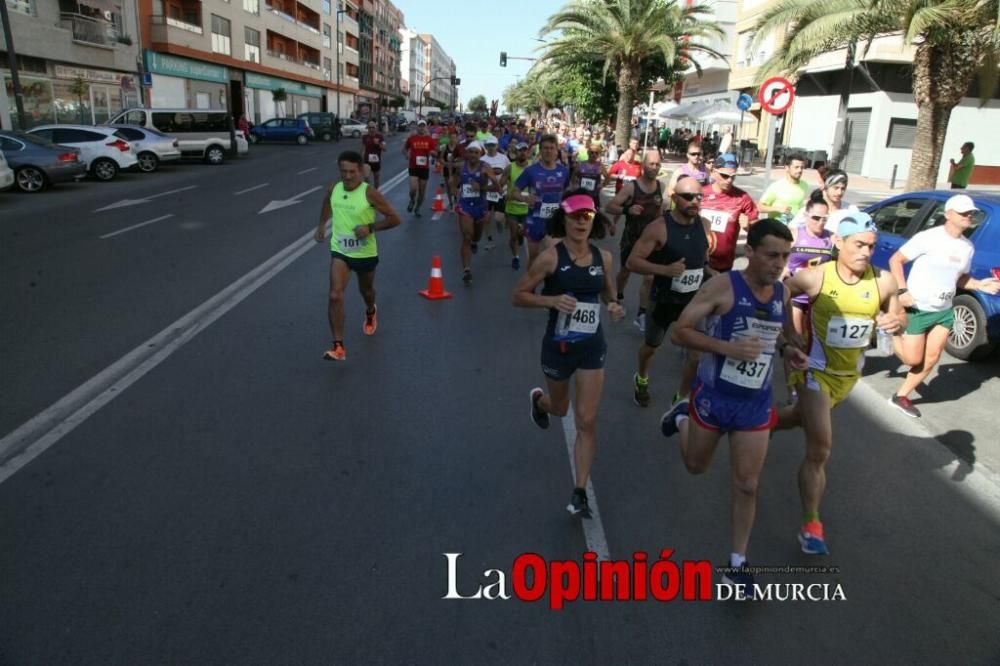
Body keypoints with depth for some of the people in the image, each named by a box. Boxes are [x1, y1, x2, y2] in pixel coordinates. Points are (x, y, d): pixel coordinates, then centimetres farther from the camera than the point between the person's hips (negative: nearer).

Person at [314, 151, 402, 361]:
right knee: (335, 296, -16)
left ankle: (370, 313, 61)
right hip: (339, 251, 2)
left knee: (366, 290, 23)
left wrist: (370, 228, -25)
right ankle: (338, 346, -13)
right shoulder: (333, 190, -6)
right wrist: (321, 225, 16)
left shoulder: (369, 193, -19)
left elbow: (394, 219, -16)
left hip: (365, 253, -2)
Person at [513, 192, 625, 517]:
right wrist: (552, 299, -27)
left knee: (587, 421, -2)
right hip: (558, 346, -2)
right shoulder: (551, 257, -15)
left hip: (592, 347, 2)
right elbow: (519, 295, -11)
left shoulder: (603, 257, -3)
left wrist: (613, 306, -7)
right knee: (559, 409, 22)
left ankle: (580, 492, 10)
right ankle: (538, 399, 60)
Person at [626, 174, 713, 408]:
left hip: (694, 300, 3)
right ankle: (641, 380, 50)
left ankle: (682, 398, 20)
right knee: (651, 347, 19)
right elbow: (632, 261, -21)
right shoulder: (659, 228, -20)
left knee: (697, 354, -3)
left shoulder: (704, 225, -4)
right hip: (664, 300, -3)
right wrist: (665, 269, -31)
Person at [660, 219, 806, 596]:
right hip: (714, 395, -3)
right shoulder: (723, 287, -19)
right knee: (696, 466, 19)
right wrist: (729, 347, -31)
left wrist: (785, 349, -2)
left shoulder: (783, 294, -1)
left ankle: (738, 564, 21)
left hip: (756, 403, 3)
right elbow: (679, 333, -20)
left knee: (747, 486, 5)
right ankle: (683, 417, 51)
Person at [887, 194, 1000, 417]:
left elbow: (960, 278, 16)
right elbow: (895, 260, -13)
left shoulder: (968, 246, 4)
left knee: (931, 359, 7)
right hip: (917, 309, -6)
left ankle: (901, 396, 22)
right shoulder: (928, 238, -17)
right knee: (913, 359, -1)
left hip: (944, 311, 6)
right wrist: (902, 291, -20)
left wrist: (980, 285, -4)